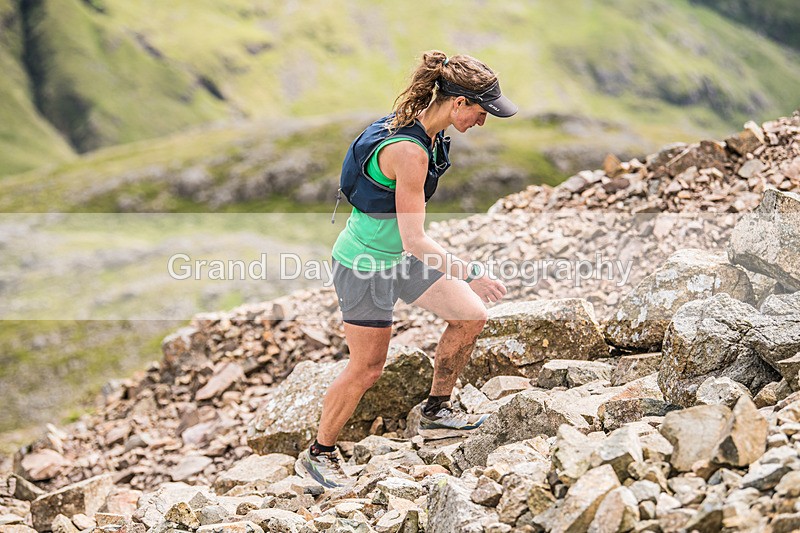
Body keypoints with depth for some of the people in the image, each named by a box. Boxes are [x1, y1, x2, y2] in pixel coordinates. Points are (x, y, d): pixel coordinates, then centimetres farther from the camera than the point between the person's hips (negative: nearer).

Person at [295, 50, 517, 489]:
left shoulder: (419, 126, -3)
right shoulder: (409, 152, -32)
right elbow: (414, 241, -30)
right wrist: (471, 274, -25)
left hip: (399, 256, 9)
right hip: (366, 265, -9)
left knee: (471, 317, 6)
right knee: (367, 368, 2)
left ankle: (436, 410, 25)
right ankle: (317, 454, 22)